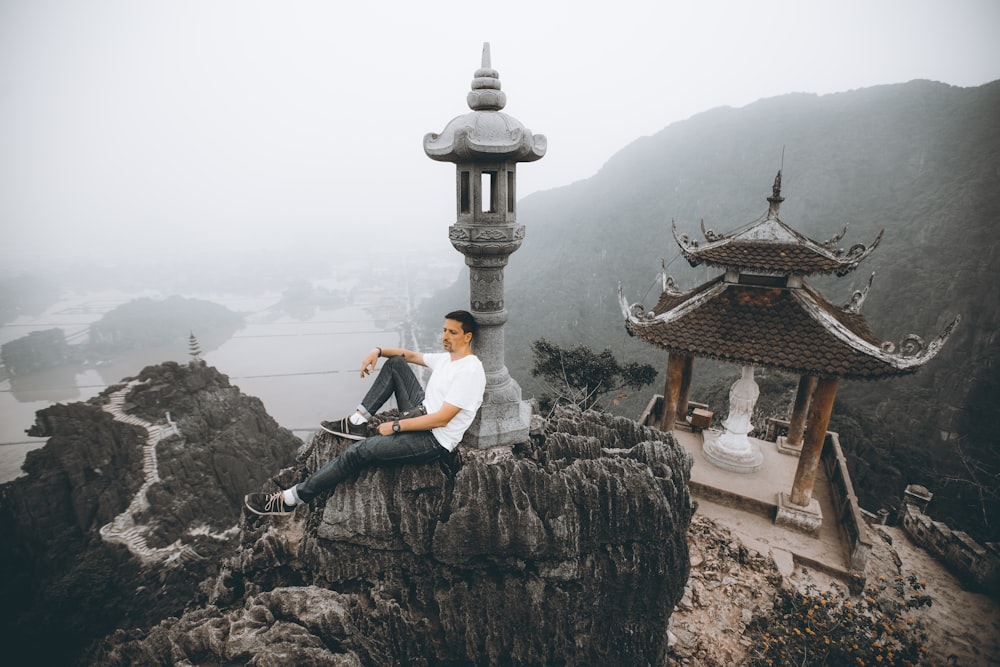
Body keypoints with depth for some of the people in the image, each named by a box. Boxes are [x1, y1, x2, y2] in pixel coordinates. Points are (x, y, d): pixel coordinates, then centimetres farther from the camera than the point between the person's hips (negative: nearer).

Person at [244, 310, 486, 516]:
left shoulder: (469, 372, -21)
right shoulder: (445, 358, 8)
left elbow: (441, 419, -25)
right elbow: (410, 355, 22)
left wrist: (395, 426, -19)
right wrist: (377, 351, 4)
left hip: (434, 439, -9)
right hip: (420, 415, 9)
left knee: (358, 451, -16)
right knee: (395, 363, 6)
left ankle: (292, 499, -2)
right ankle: (359, 422, 2)